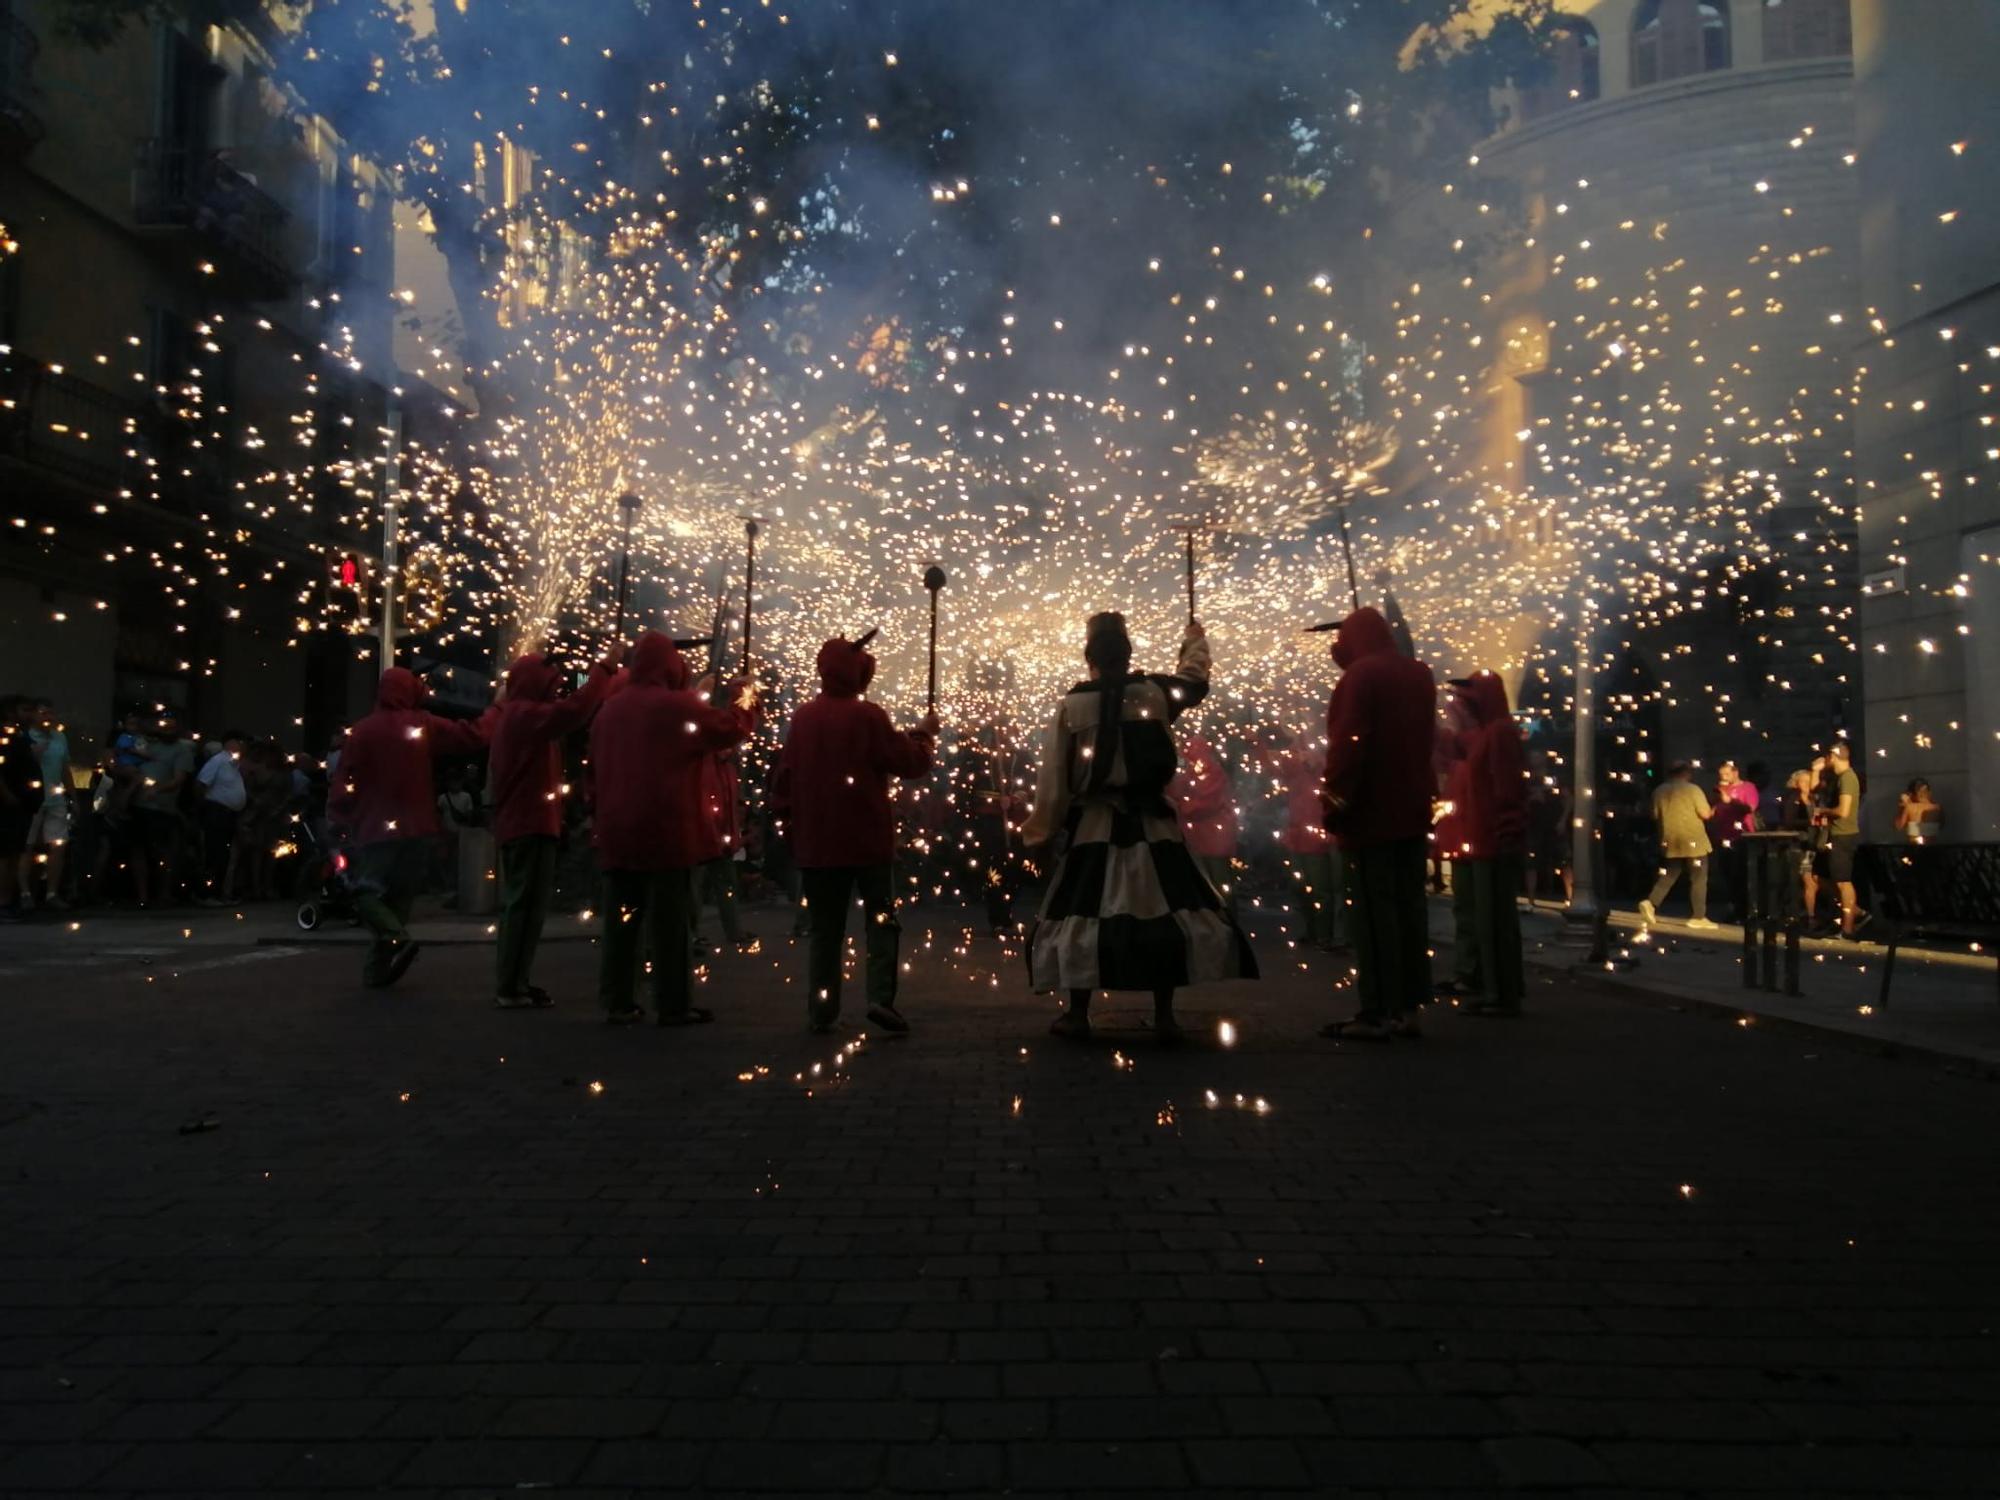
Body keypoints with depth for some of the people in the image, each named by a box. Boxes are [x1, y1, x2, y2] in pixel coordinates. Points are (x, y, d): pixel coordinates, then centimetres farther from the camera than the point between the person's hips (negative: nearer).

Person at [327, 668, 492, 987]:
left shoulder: (361, 732, -5)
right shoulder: (424, 726, -1)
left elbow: (344, 784, -4)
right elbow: (473, 736, 4)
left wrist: (337, 821, 7)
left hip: (376, 830, -3)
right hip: (418, 830, 3)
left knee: (367, 893, 4)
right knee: (399, 897, 11)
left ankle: (397, 938, -21)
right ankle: (378, 968, 8)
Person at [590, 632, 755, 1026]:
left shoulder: (609, 709, 12)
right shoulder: (678, 705, -9)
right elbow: (730, 727, -3)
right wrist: (746, 705, 17)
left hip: (617, 830, 6)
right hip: (666, 829, -6)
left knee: (620, 920, 9)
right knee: (670, 920, -2)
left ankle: (618, 1003, 12)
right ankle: (674, 1005, 0)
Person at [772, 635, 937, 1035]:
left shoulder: (803, 718, 3)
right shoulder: (867, 715, -10)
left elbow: (783, 779, 8)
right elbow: (911, 763, -7)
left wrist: (790, 822, 17)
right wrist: (924, 733, 11)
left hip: (816, 841, 4)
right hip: (866, 838, -4)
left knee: (823, 928, 11)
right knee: (881, 919, 5)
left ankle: (821, 1011, 10)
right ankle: (881, 998, -8)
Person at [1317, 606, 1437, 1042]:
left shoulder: (1360, 675, -12)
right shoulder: (1420, 674, 13)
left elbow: (1347, 744, -18)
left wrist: (1336, 802, -15)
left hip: (1371, 811, -8)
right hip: (1412, 809, 8)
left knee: (1374, 911, -6)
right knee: (1410, 906, 10)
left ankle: (1378, 1012, -5)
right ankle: (1410, 1007, 14)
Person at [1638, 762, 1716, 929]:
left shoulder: (1660, 791, 6)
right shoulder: (1693, 789, -9)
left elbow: (1655, 816, 12)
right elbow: (1706, 814, -10)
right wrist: (1713, 811, 11)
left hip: (1670, 842, 5)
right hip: (1693, 841, -5)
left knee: (1668, 876, 15)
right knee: (1698, 879, 3)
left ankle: (1650, 903, -2)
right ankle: (1698, 917, 3)